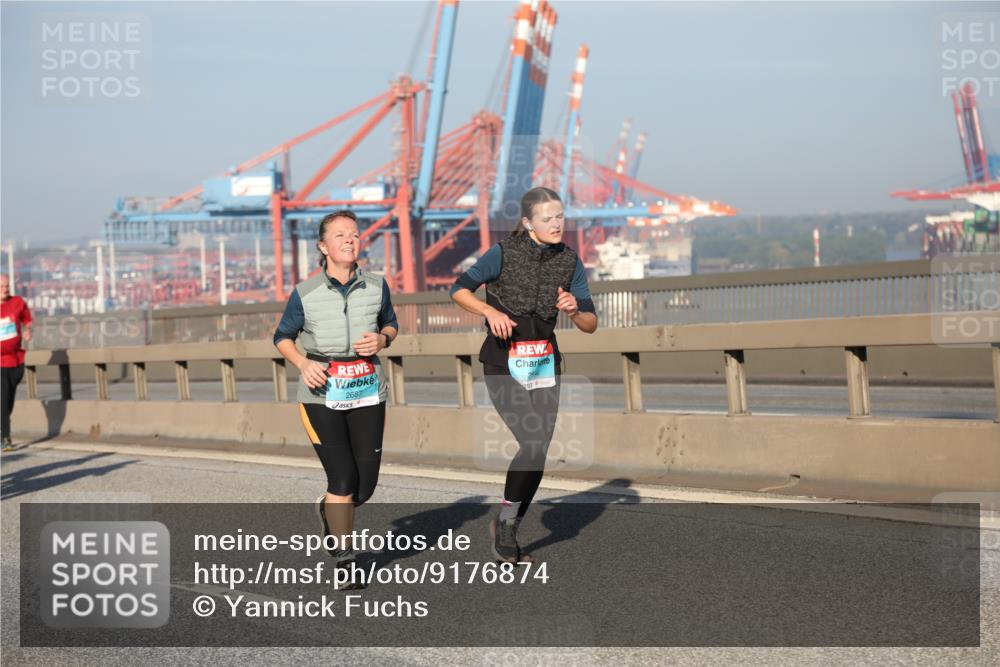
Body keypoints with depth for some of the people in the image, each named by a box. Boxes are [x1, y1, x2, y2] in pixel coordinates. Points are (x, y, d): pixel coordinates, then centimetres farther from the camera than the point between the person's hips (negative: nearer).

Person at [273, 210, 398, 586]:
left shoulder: (376, 286, 3)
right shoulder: (305, 293, -4)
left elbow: (391, 325, 18)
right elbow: (283, 337, 8)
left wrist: (382, 340, -6)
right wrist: (303, 363, -11)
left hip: (367, 390, 3)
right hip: (322, 394, -3)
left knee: (366, 485, 2)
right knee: (343, 479, -8)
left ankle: (329, 510, 38)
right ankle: (343, 559, 9)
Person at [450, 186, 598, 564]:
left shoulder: (570, 262, 0)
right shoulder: (504, 253, -12)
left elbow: (590, 325, 0)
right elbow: (459, 290, -6)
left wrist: (574, 310, -22)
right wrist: (490, 311, -24)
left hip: (544, 365, 5)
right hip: (503, 365, -4)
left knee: (537, 454, 3)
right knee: (533, 444, -20)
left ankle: (508, 534, 21)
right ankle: (504, 521, 1)